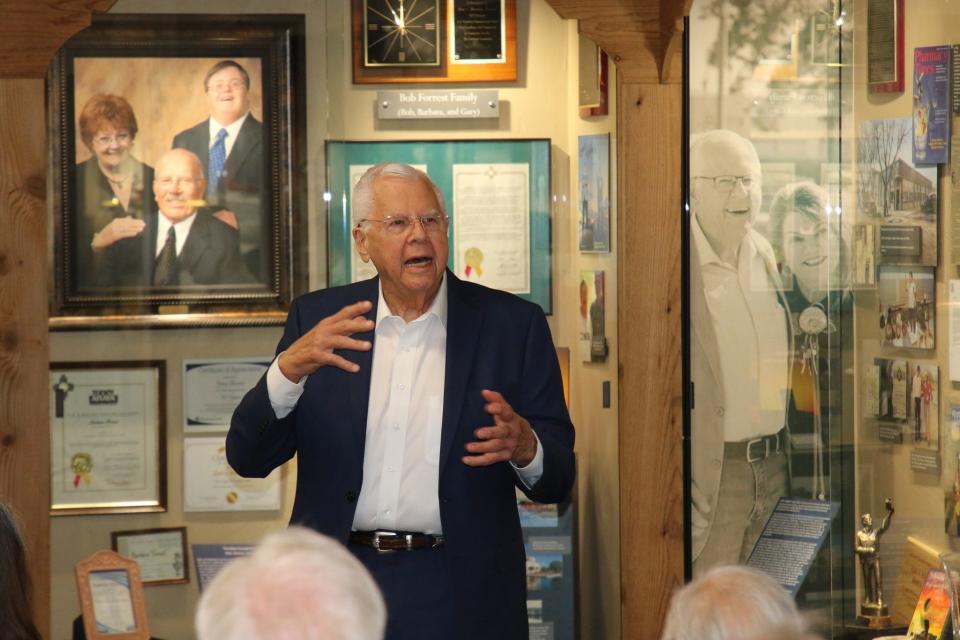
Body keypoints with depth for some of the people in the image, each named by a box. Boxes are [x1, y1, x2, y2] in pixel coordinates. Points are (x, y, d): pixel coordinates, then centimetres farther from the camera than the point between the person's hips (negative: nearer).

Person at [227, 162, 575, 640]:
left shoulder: (513, 324, -1)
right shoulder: (318, 318, 3)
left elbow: (557, 479, -2)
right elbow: (247, 457, -3)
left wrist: (524, 447, -25)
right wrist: (289, 367, -20)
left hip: (460, 599, -1)